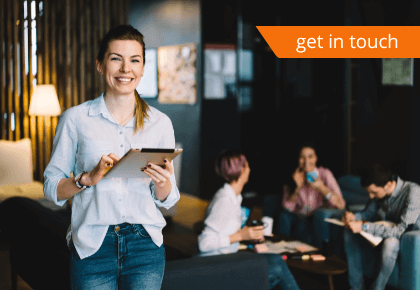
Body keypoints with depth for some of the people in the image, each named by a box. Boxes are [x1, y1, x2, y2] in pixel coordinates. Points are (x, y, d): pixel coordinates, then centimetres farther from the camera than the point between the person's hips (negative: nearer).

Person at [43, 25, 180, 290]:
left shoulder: (160, 123, 4)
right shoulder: (76, 119, -2)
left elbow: (167, 200, 8)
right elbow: (52, 187, 0)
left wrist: (162, 181, -13)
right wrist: (88, 178, -17)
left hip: (145, 246, 2)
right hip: (92, 245, -1)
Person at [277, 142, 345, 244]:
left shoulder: (324, 173, -9)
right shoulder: (294, 176, -2)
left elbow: (341, 205, -19)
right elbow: (287, 208, -8)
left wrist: (321, 188, -31)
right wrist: (297, 188, -21)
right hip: (298, 216, 3)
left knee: (302, 226, -33)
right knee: (283, 216, -27)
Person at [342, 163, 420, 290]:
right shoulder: (379, 190, -8)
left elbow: (400, 230, -34)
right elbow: (369, 213, 7)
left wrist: (364, 226, -38)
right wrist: (353, 217, -16)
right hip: (388, 231, 7)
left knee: (390, 242, -38)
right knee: (349, 232, -5)